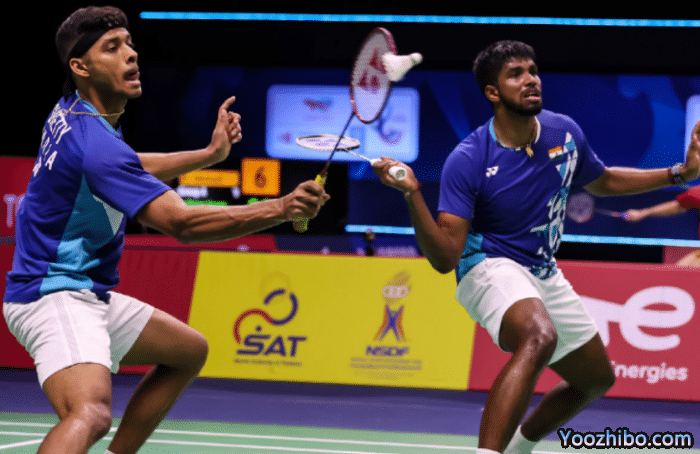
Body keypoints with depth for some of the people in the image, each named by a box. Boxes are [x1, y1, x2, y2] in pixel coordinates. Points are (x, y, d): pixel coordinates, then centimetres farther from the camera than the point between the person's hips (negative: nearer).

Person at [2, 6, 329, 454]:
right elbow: (182, 222, -28)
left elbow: (129, 170, 29)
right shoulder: (94, 142, -24)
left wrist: (211, 153, 28)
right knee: (90, 414, -35)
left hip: (88, 295, 11)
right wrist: (282, 209, -33)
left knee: (189, 350, 24)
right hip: (53, 297, -11)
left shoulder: (73, 113, 8)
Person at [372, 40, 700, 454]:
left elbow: (601, 181, 18)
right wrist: (413, 194, -40)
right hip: (490, 267, -8)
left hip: (544, 276, 8)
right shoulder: (468, 160, -23)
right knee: (539, 337, -41)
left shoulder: (565, 132, -5)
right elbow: (445, 257, -26)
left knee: (598, 378, 21)